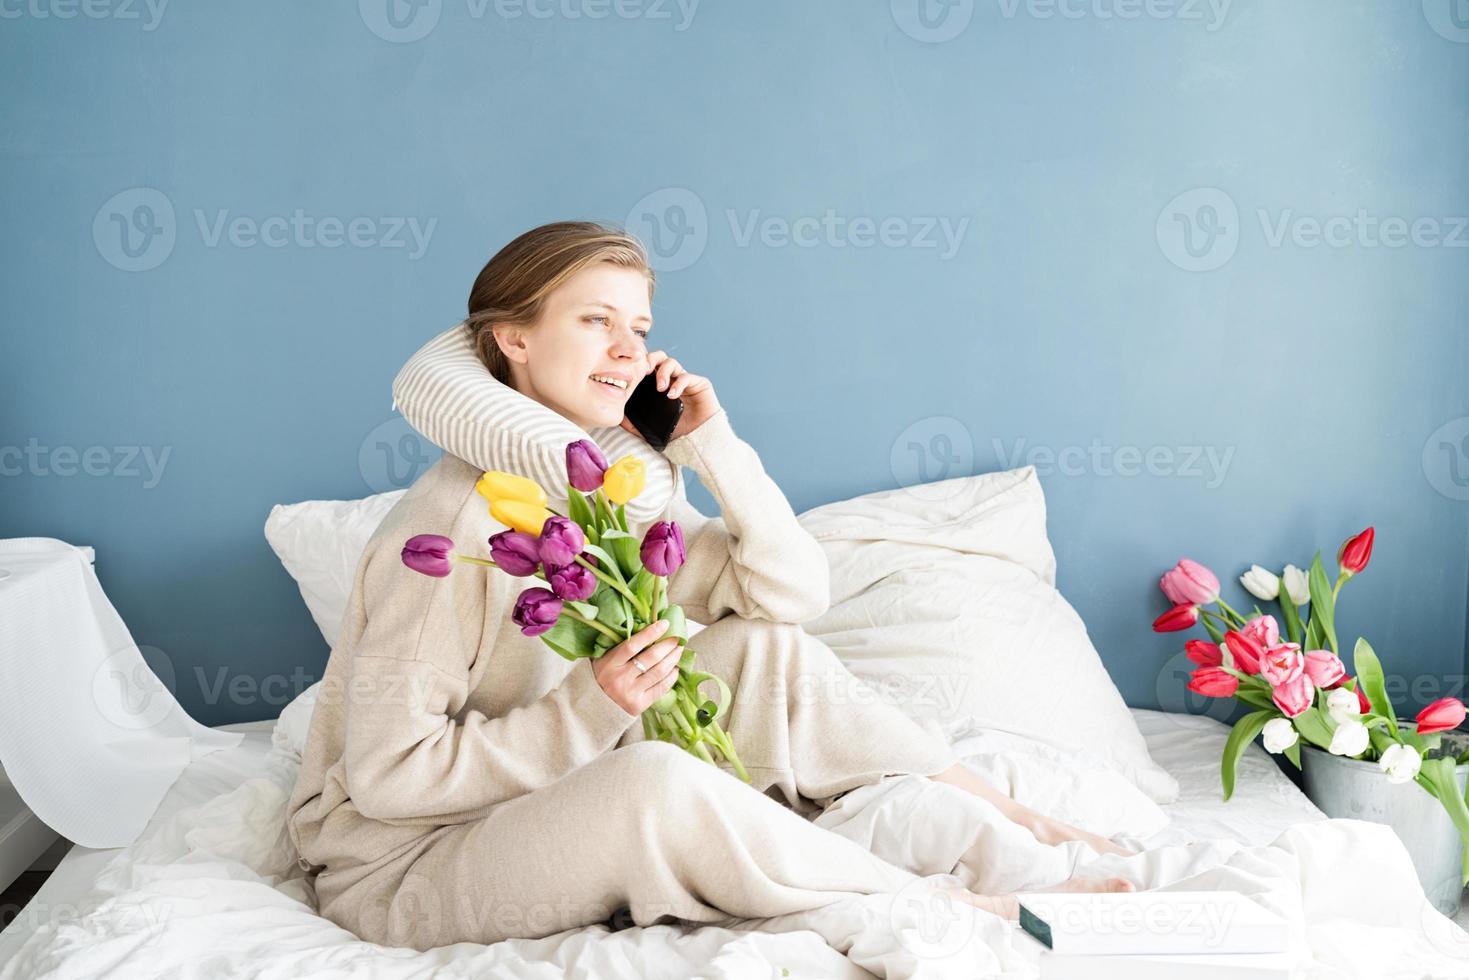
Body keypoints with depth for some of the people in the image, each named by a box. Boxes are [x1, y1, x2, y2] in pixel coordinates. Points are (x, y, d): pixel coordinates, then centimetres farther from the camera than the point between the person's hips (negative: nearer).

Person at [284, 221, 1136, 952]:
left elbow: (796, 594, -2)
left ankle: (1018, 824, 1)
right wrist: (590, 705, -28)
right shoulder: (453, 525, -23)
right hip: (402, 860, -7)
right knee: (652, 779, -36)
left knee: (764, 648, -7)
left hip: (546, 809, 7)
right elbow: (389, 774, -22)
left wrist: (715, 444, -12)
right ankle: (955, 906, -18)